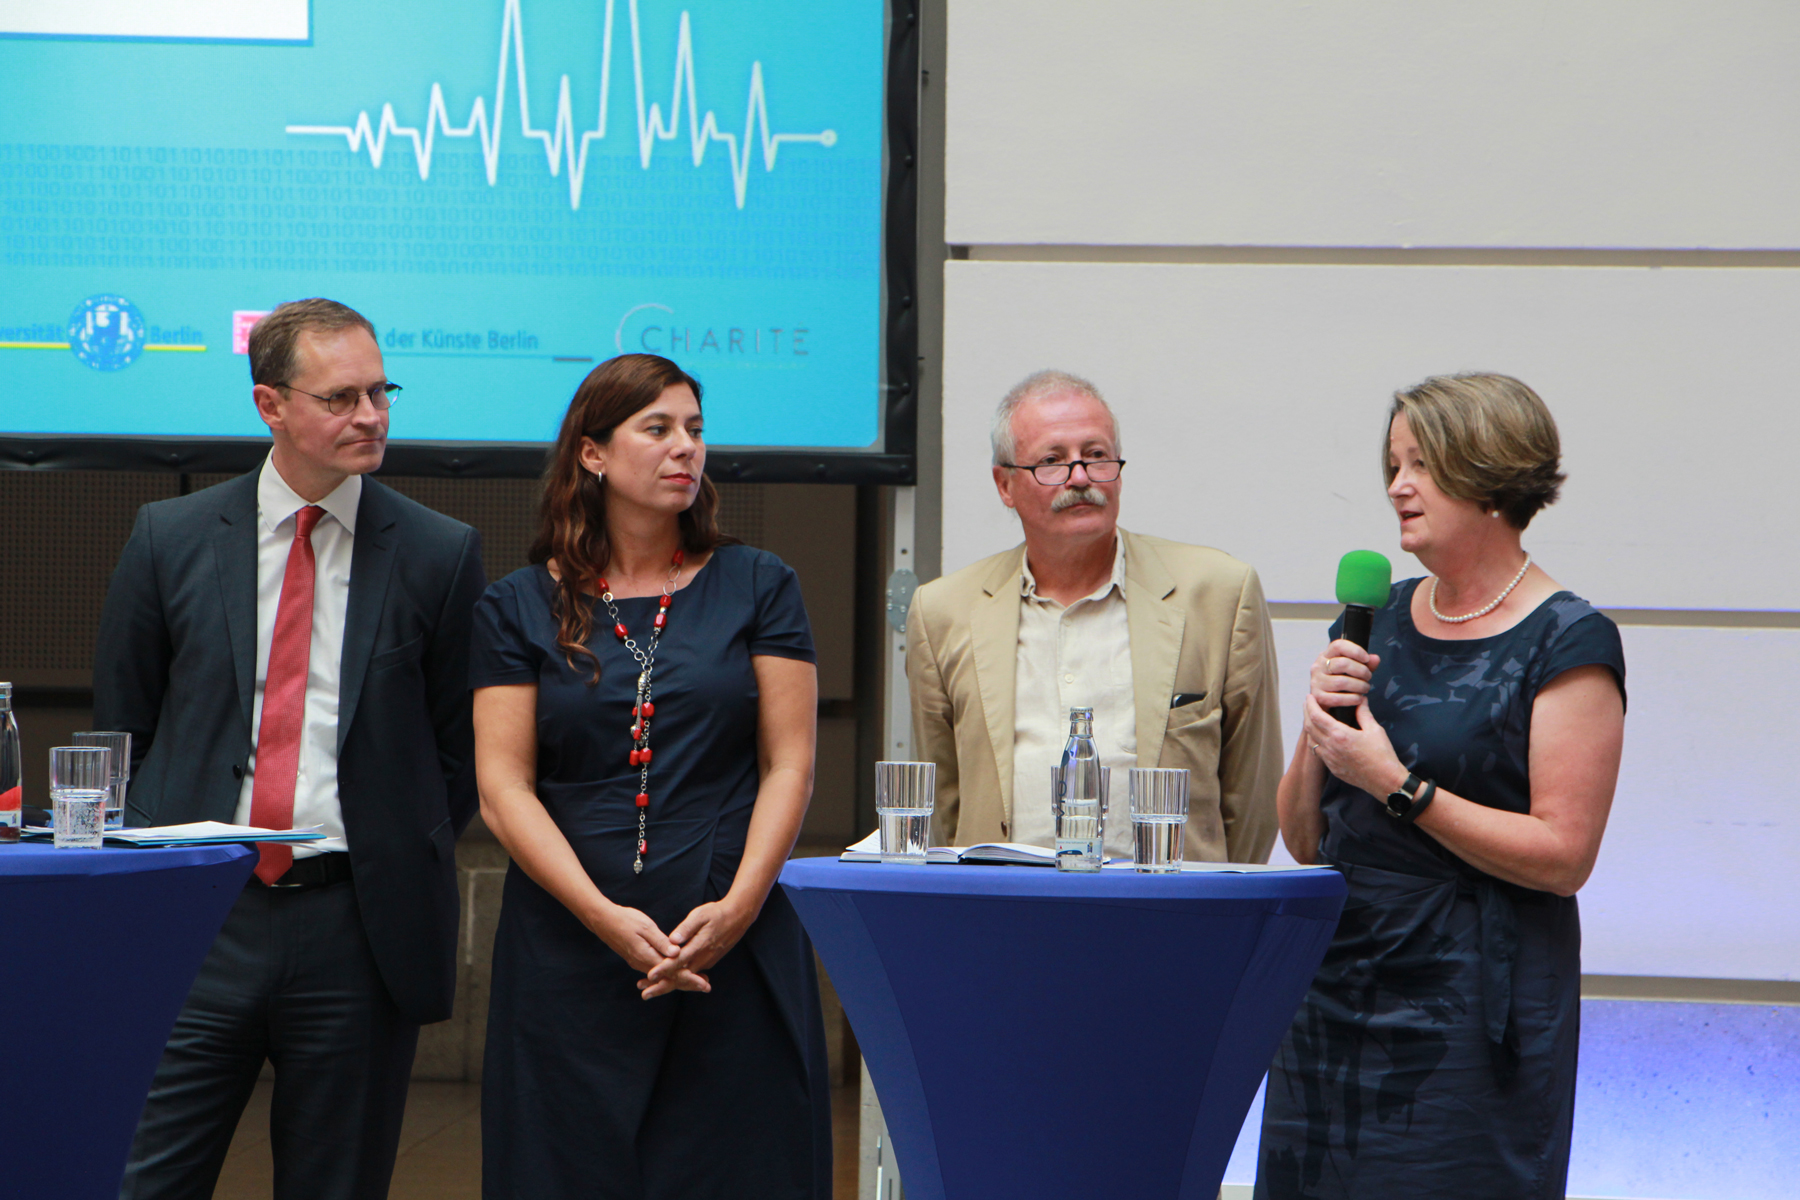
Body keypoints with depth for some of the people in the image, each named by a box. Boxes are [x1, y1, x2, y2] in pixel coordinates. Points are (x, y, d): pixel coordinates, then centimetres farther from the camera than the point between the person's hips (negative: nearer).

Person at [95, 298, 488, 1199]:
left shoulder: (440, 554, 3)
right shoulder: (170, 539, 5)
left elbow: (462, 748, 9)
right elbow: (118, 735, 12)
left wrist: (404, 874, 2)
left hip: (360, 929, 0)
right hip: (195, 921, 0)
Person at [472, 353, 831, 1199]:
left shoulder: (758, 588, 8)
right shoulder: (520, 608, 7)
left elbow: (789, 765, 2)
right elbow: (503, 788, -1)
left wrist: (738, 906, -12)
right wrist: (606, 917, -14)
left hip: (736, 952, 0)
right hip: (568, 959, 0)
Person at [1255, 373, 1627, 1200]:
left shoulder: (1569, 646, -7)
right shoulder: (1377, 618, 11)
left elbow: (1563, 856, -15)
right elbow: (1303, 841, 13)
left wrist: (1398, 786, -17)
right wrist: (1319, 729, -6)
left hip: (1472, 1010, -6)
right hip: (1333, 995, 6)